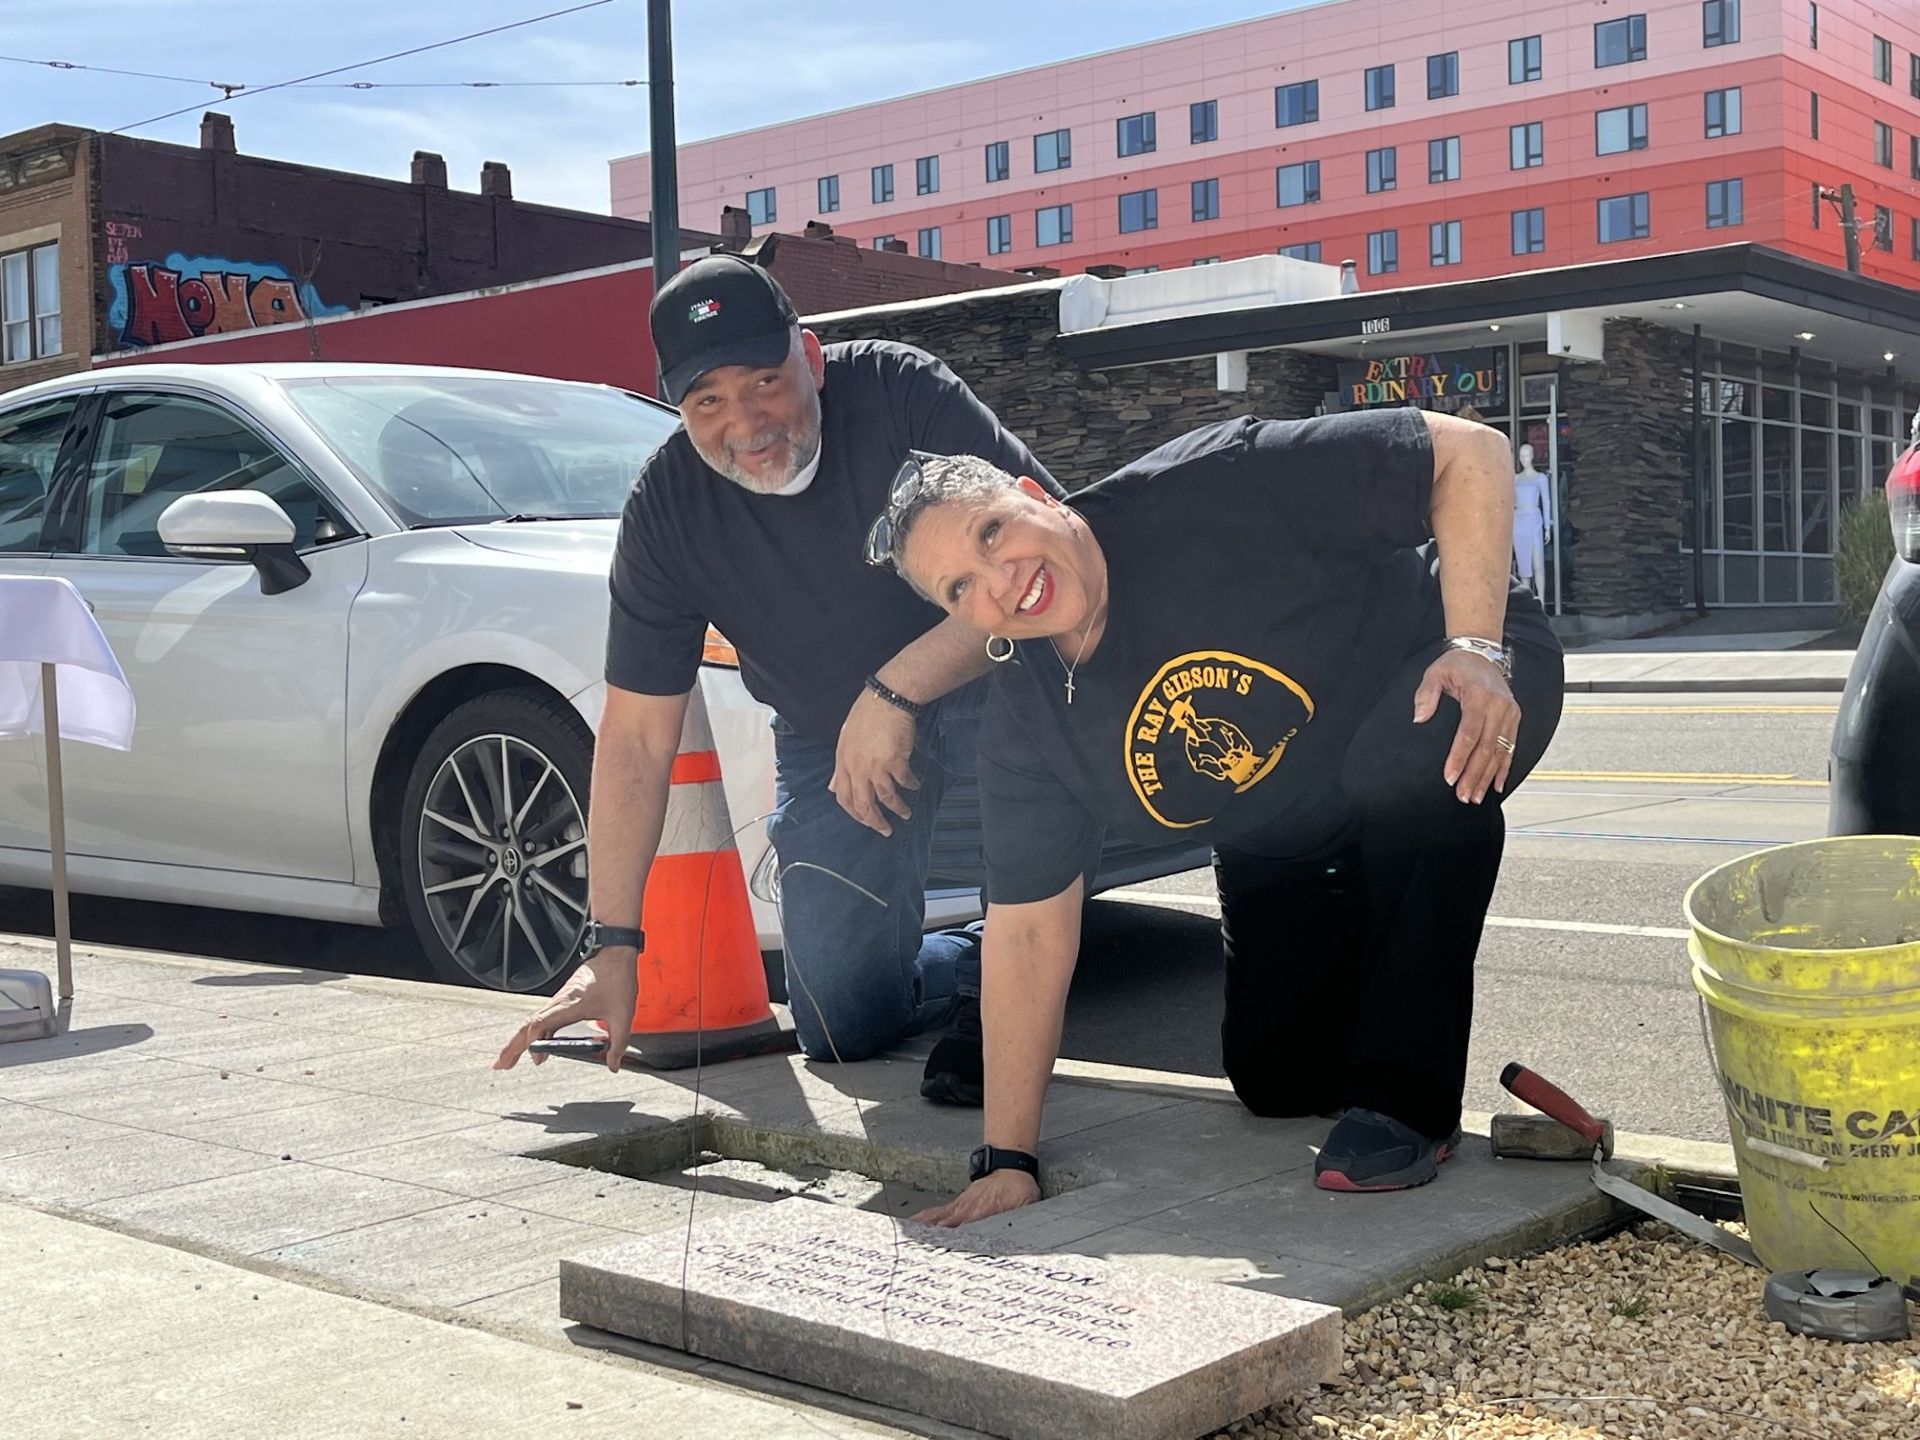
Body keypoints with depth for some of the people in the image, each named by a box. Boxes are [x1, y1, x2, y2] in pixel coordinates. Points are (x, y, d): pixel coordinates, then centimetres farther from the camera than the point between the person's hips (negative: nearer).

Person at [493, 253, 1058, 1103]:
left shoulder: (900, 394, -24)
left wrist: (897, 692, -40)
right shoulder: (665, 509, -15)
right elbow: (637, 737, -12)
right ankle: (972, 966, 30)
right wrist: (611, 945, -15)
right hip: (827, 737, 3)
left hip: (977, 688, -2)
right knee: (842, 1026, -3)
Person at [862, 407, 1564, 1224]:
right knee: (1279, 1081, 0)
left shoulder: (1207, 492, -31)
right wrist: (1007, 1162, -14)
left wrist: (1478, 645, -38)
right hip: (1285, 844, 5)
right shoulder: (1025, 726, -16)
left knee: (1410, 765, -40)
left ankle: (1407, 1099, -22)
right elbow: (1027, 927, -13)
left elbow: (1469, 451, -28)